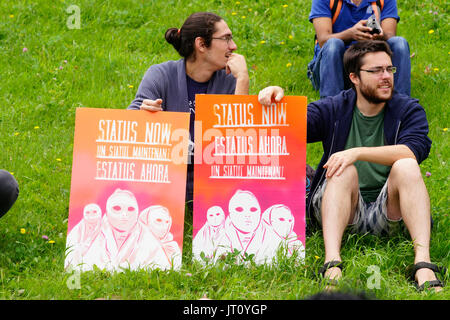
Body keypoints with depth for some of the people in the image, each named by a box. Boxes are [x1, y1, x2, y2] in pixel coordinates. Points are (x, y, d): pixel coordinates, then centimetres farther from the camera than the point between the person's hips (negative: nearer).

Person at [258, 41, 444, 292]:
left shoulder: (409, 110, 4)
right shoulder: (333, 109, 7)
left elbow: (413, 151, -17)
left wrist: (358, 152, -28)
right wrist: (276, 98, -29)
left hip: (387, 214, 0)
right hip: (339, 211, 0)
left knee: (406, 167, -27)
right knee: (344, 171, -28)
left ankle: (423, 263, -43)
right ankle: (332, 261, -47)